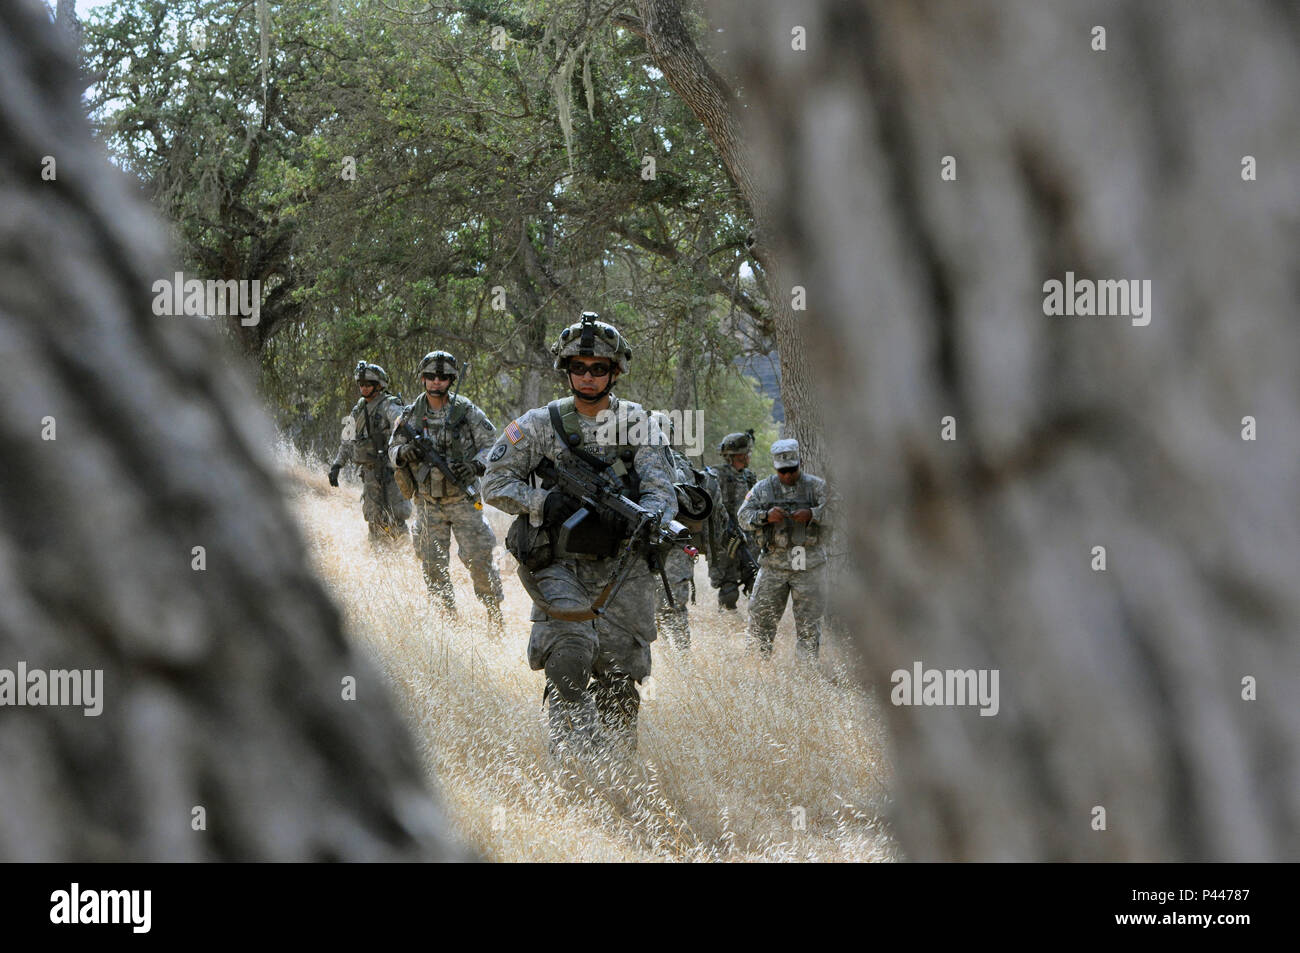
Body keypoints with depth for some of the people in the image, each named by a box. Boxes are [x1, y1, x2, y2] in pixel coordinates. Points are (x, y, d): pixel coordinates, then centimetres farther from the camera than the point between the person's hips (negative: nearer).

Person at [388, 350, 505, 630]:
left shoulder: (467, 411, -4)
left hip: (463, 499, -2)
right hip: (428, 502, 2)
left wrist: (475, 465, -21)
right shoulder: (411, 415, 3)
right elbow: (393, 449, 10)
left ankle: (494, 613, 9)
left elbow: (492, 446, -2)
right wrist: (404, 453, -15)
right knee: (434, 565, 4)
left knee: (479, 559, -5)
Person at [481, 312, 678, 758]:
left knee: (619, 682, 1)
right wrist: (544, 502, -14)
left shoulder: (635, 421, 6)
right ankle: (572, 753, -15)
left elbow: (660, 485, -3)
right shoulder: (539, 425, 3)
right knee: (569, 656, -22)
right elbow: (495, 482, 4)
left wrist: (650, 515, -26)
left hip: (622, 568, 1)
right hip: (560, 565, -1)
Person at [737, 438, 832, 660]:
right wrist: (766, 516, -20)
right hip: (773, 564, 2)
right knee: (760, 619, 2)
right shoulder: (762, 489, 8)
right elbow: (744, 516, -1)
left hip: (809, 565, -2)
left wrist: (812, 515, -26)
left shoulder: (816, 486, 3)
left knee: (809, 625, 2)